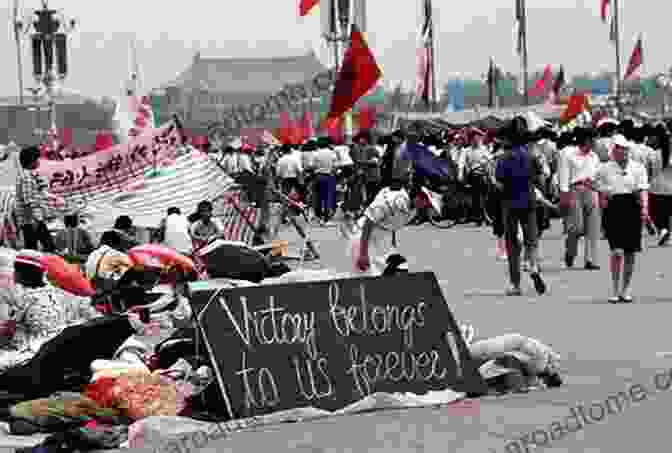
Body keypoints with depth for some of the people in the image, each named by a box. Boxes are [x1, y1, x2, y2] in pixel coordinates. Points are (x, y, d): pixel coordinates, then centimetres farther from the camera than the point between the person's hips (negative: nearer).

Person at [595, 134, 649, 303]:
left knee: (630, 253, 6)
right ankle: (615, 290, -7)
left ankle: (625, 289, 18)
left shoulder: (638, 168, 8)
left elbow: (643, 189, 0)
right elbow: (601, 193, 13)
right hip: (614, 209, -2)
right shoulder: (604, 169, 8)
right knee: (617, 251, -13)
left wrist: (645, 207, -14)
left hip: (632, 209, 2)